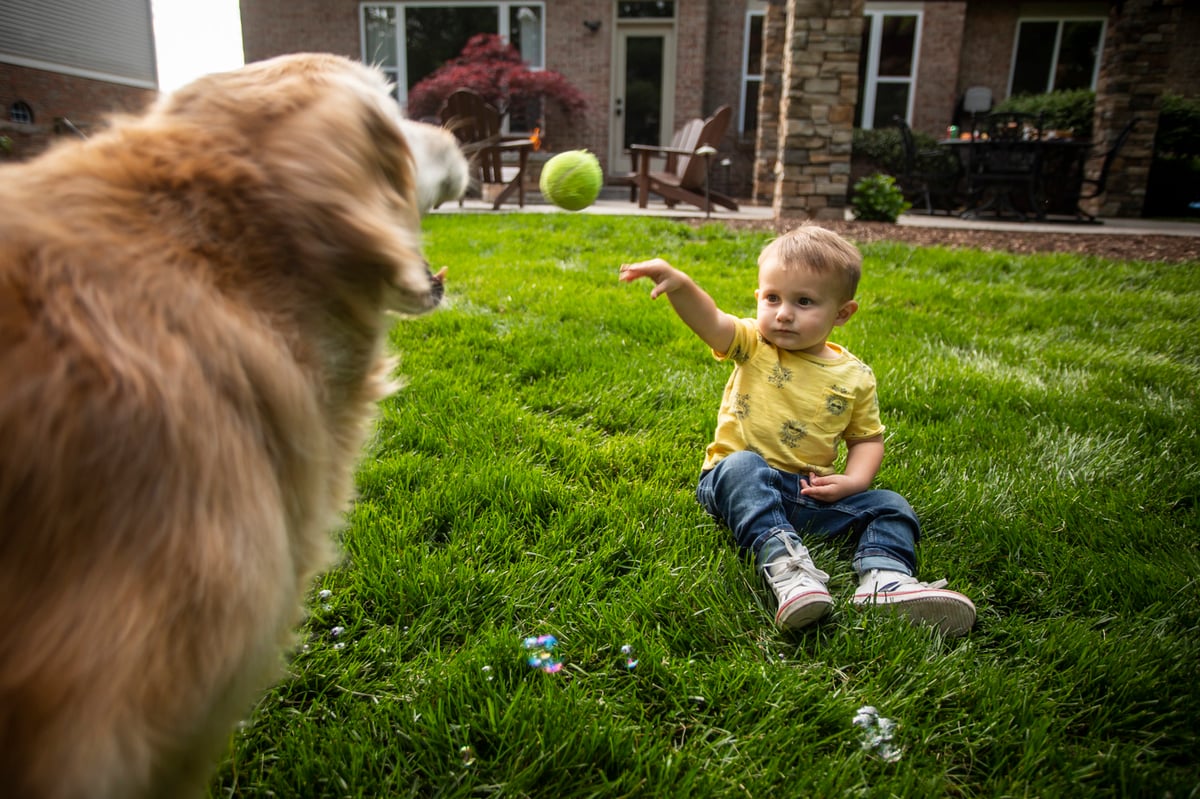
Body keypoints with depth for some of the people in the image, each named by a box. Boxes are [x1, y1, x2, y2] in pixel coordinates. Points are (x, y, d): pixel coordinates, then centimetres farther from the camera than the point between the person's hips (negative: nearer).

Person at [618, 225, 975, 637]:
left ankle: (884, 576, -33)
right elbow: (709, 321, -22)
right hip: (740, 483, -3)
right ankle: (782, 562, -48)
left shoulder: (855, 377, 5)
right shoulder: (754, 346, -2)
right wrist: (679, 284, -43)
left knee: (890, 506, -10)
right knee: (743, 465, -35)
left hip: (811, 495, 3)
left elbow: (867, 438, 13)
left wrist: (854, 481, -8)